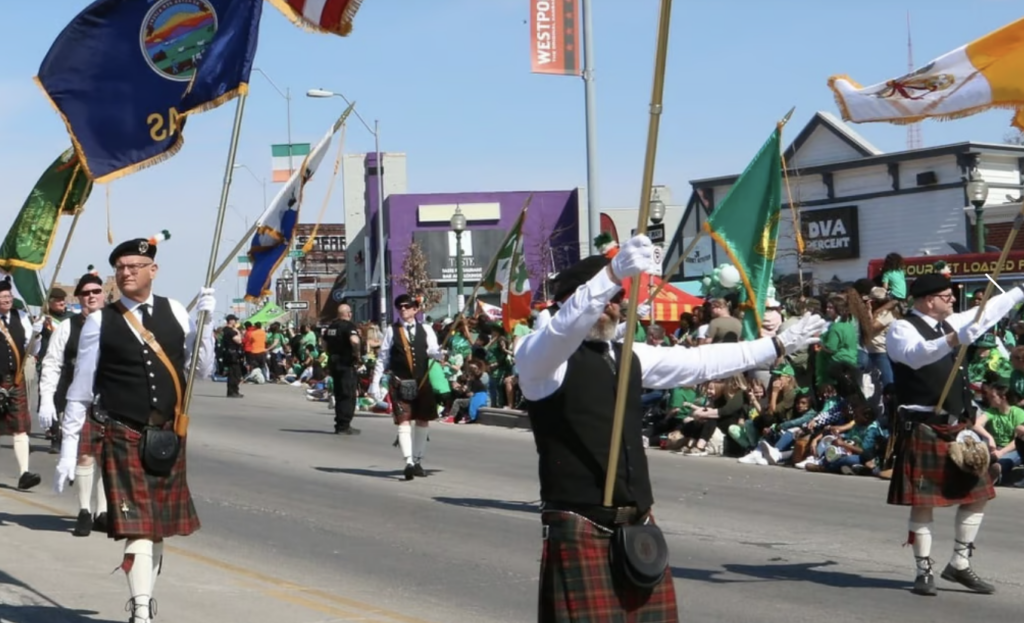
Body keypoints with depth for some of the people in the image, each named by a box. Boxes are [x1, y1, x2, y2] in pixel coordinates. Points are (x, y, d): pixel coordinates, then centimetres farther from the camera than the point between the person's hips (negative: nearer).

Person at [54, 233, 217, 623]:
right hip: (123, 437, -3)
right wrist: (68, 448, -1)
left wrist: (205, 320, -5)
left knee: (159, 525, 14)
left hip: (169, 437, 4)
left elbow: (203, 370, 8)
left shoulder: (175, 313, 4)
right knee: (138, 526, -11)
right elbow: (81, 389, 0)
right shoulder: (100, 322, -3)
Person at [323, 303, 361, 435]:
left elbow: (324, 341, 24)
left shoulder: (331, 326, 12)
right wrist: (358, 356, -20)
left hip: (334, 363, 8)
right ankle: (344, 426, -4)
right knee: (348, 395, -2)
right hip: (347, 364, -8)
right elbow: (354, 340, -32)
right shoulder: (349, 326, -14)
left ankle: (340, 425, 18)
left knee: (339, 394, 15)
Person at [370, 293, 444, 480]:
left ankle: (418, 461, 23)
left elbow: (432, 350, -7)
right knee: (404, 421, -11)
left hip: (422, 381, 3)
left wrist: (440, 353, -31)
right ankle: (409, 461, -18)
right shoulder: (391, 331, 2)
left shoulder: (425, 330, 6)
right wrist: (375, 383, -2)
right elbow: (382, 358, 3)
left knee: (423, 421, 10)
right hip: (400, 382, -3)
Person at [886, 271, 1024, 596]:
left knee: (977, 493, 10)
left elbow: (988, 311, 28)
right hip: (923, 429, -8)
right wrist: (953, 339, -47)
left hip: (959, 426, 8)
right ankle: (924, 571, 10)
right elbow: (916, 355, -32)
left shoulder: (949, 323, 14)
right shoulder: (902, 329, -11)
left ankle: (959, 564, 22)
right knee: (923, 501, -2)